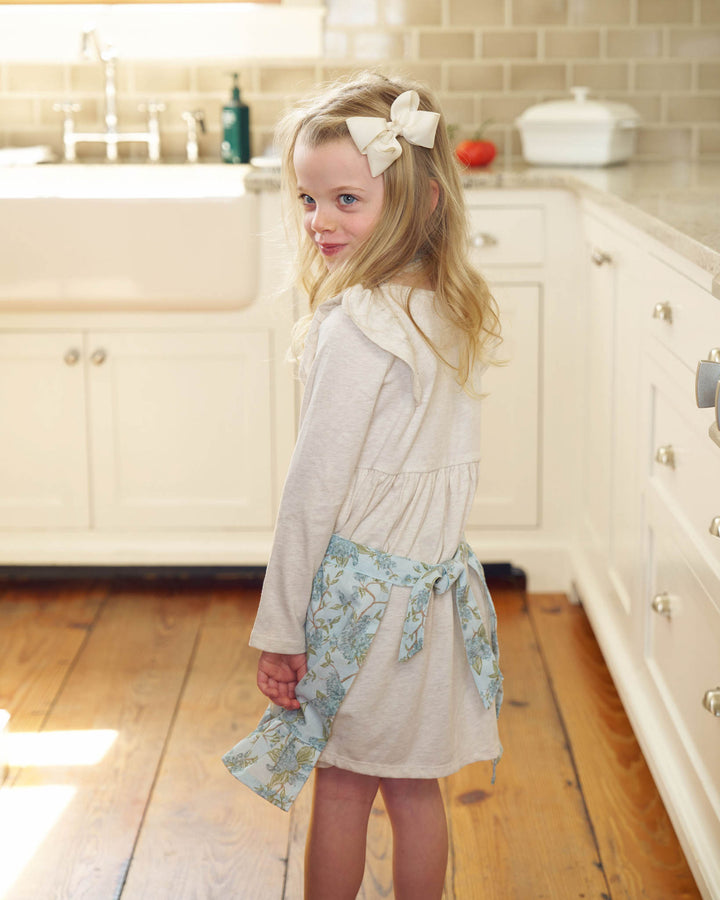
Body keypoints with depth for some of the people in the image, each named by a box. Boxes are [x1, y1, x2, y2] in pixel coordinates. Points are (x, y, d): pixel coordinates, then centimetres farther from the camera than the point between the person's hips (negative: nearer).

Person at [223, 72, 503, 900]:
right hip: (433, 577, 7)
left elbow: (315, 489, -18)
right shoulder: (454, 312, 2)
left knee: (342, 788, 10)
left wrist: (278, 626, -11)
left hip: (362, 589, -7)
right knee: (414, 790, 18)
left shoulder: (356, 328, -22)